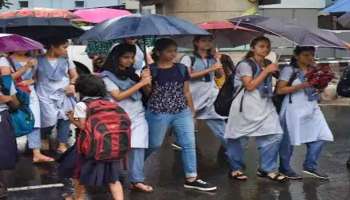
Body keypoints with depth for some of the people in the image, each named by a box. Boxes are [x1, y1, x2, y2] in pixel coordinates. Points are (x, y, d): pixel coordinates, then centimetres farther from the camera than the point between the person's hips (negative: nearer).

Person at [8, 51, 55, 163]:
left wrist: (31, 81, -6)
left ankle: (37, 154, -11)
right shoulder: (9, 59, -1)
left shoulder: (32, 60, 15)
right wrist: (26, 67, -16)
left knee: (34, 123, -6)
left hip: (31, 94, 4)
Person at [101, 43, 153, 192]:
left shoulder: (132, 74, 15)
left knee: (138, 147, -6)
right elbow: (118, 96, -13)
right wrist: (140, 83, -13)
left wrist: (146, 80, -6)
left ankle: (137, 180, -7)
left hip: (138, 117, 4)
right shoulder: (107, 76, -2)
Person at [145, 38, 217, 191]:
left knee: (189, 144, -1)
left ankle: (191, 179, 7)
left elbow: (186, 92, 11)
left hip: (182, 112, 4)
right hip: (158, 113, -4)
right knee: (154, 145, 7)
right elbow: (147, 93, -1)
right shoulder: (150, 70, -4)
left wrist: (192, 111, 11)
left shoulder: (181, 69, 7)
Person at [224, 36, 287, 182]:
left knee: (274, 135, -6)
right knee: (240, 138, 1)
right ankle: (235, 169, 18)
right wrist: (266, 71, -14)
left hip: (265, 106, 7)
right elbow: (250, 86, -17)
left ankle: (267, 169, 5)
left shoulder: (267, 65, 16)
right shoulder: (245, 64, -7)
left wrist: (273, 71, 12)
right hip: (247, 107, -6)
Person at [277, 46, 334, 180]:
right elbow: (280, 90, -12)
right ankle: (284, 168, 17)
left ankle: (310, 166, 11)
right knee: (289, 139, 1)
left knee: (320, 136, -1)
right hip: (294, 109, -6)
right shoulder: (289, 70, -6)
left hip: (312, 108, 6)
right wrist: (302, 86, -20)